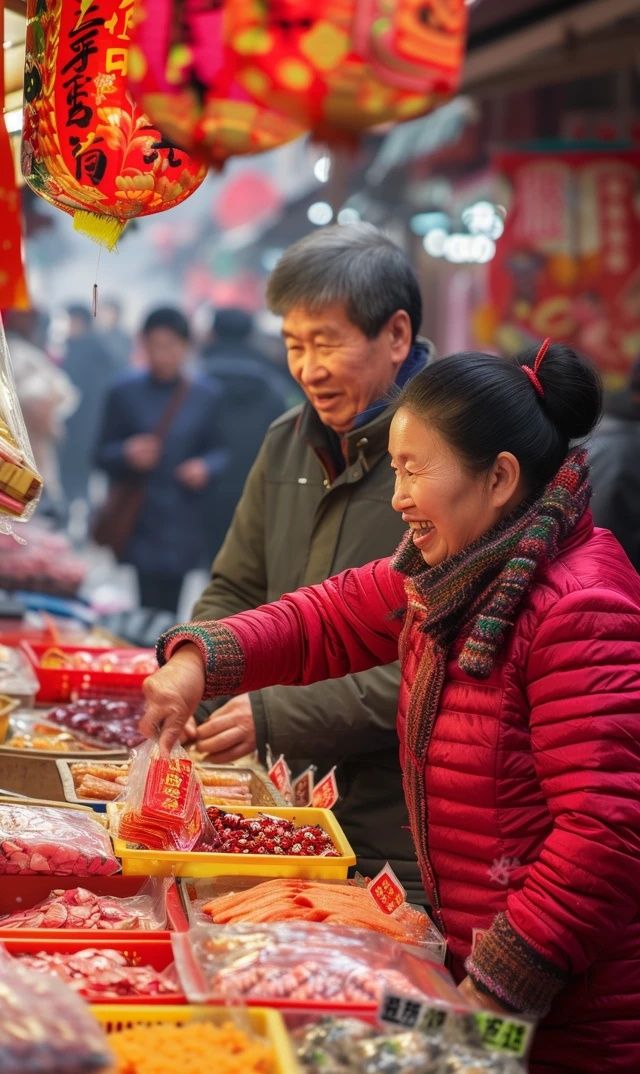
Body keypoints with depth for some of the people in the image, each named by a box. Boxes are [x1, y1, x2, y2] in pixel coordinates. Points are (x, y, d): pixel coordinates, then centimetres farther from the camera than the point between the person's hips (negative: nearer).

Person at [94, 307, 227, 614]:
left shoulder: (206, 395, 6)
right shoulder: (125, 392, 5)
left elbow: (221, 451, 8)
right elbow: (102, 455, 7)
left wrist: (206, 467, -14)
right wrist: (127, 454, -14)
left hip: (183, 526, 1)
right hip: (136, 520, 0)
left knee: (168, 610, -1)